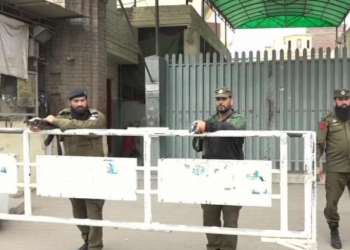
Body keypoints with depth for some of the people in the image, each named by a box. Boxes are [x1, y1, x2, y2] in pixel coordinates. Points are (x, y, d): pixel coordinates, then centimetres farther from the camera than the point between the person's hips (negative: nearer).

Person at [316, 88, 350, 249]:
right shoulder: (328, 119, 1)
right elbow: (319, 144, -3)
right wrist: (317, 164, -9)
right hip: (336, 169, -2)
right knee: (331, 202, 3)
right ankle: (334, 232, 23)